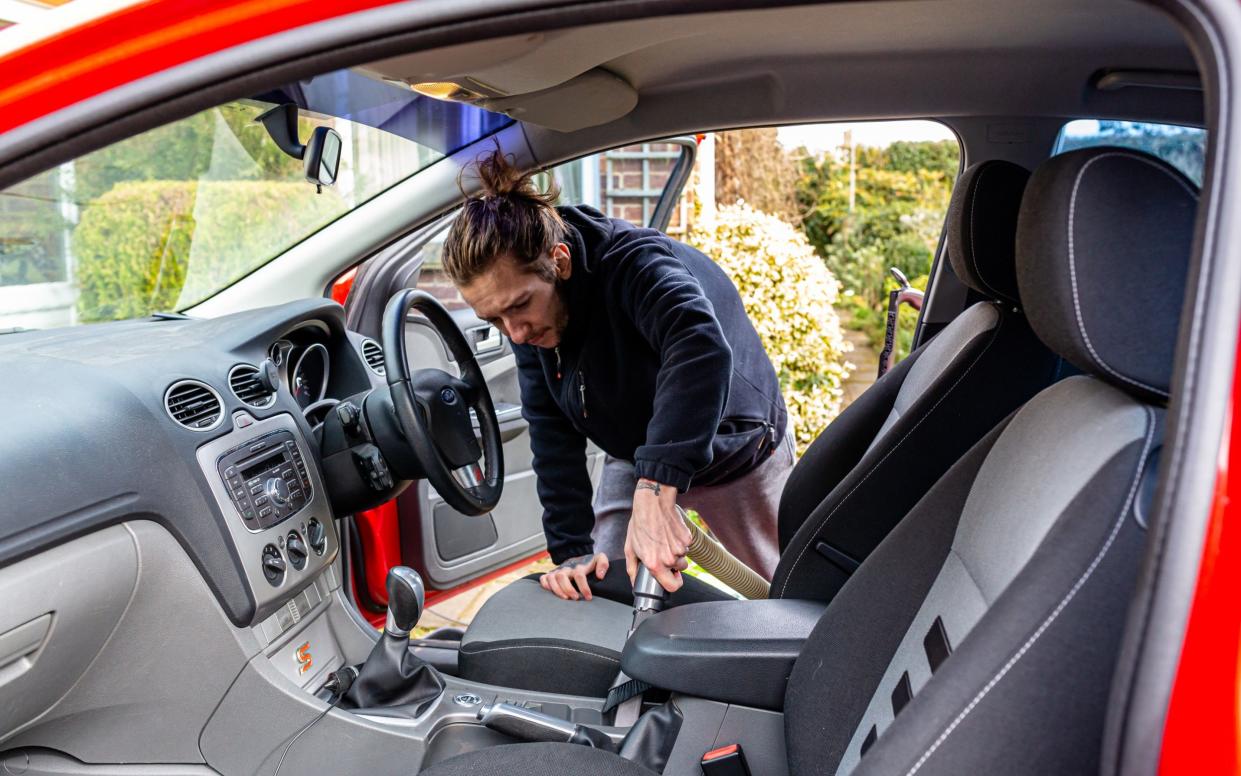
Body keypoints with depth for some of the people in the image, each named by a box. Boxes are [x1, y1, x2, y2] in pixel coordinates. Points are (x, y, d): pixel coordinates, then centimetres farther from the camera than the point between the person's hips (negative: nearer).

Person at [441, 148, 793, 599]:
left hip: (736, 449, -4)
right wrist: (571, 550, -23)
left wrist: (655, 490, -64)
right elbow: (551, 432, -16)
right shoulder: (525, 319, -17)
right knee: (596, 589, 1)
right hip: (634, 457, 5)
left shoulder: (634, 262, -37)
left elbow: (701, 349, -56)